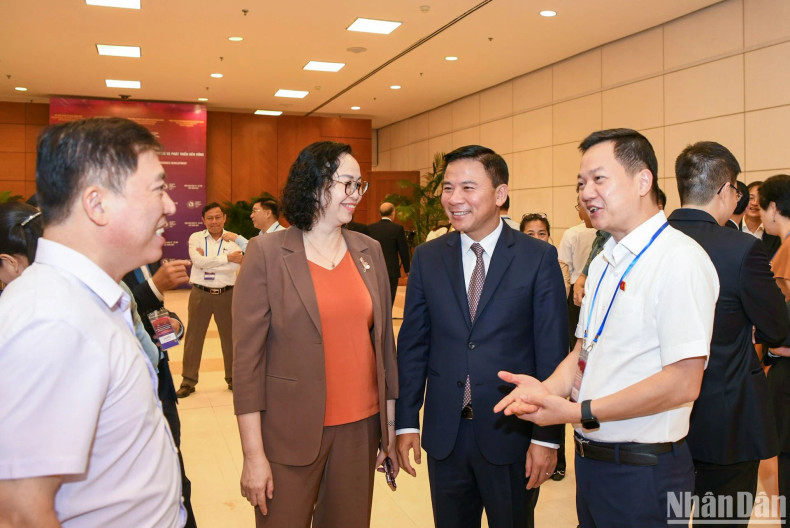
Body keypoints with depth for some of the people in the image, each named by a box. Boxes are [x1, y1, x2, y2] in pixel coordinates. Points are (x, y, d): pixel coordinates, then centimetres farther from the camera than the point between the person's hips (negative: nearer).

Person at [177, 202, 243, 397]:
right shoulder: (196, 238, 1)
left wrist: (206, 261, -13)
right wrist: (226, 258, -15)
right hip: (200, 293, 0)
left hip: (226, 293, 0)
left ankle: (232, 378, 27)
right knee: (193, 336, 6)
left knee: (229, 336, 11)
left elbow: (235, 266, -16)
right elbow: (198, 262, -15)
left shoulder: (232, 239, -1)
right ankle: (188, 381, 17)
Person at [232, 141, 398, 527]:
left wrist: (391, 420, 10)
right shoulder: (267, 253, -7)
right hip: (291, 434, -3)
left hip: (361, 427, 4)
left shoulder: (370, 251, 6)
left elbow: (383, 337, 10)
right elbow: (247, 357, -9)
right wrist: (253, 454, -11)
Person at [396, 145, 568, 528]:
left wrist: (547, 435, -8)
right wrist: (406, 422, 1)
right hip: (444, 434, 3)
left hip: (512, 433, -2)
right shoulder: (426, 258, 2)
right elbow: (412, 344, 4)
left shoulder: (539, 258, -7)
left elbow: (552, 352, -7)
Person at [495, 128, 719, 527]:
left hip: (643, 471, -7)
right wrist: (549, 388, -5)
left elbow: (683, 383, -23)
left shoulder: (680, 260, -17)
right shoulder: (604, 262, 11)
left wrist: (578, 412, -22)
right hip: (591, 460, 8)